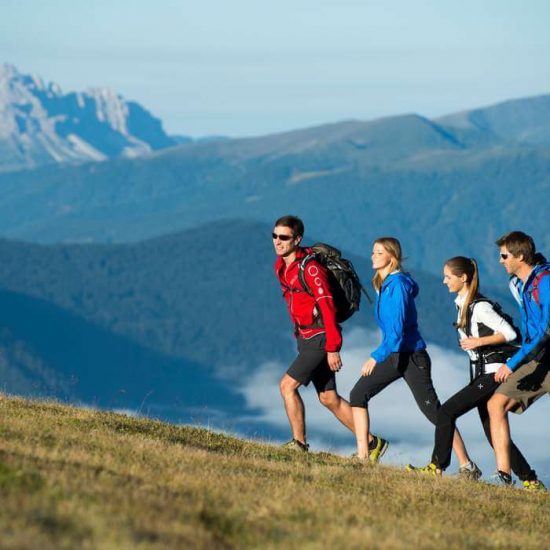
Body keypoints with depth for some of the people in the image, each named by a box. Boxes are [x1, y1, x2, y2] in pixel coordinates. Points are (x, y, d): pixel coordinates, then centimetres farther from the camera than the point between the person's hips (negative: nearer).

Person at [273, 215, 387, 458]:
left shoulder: (310, 268, -19)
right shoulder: (280, 266, 7)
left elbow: (327, 306, -22)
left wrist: (332, 348, -24)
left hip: (321, 338, -9)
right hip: (305, 337, 9)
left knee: (287, 385, -13)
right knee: (328, 398, 11)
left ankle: (300, 444, -5)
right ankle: (372, 443, 18)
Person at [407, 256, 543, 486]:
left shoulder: (479, 307, -16)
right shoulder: (462, 304, 12)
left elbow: (509, 333, -19)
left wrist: (478, 342, -21)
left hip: (493, 373, -10)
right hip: (483, 374, 10)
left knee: (447, 412, -12)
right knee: (493, 432, 9)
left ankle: (437, 466, -8)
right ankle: (529, 479, 11)